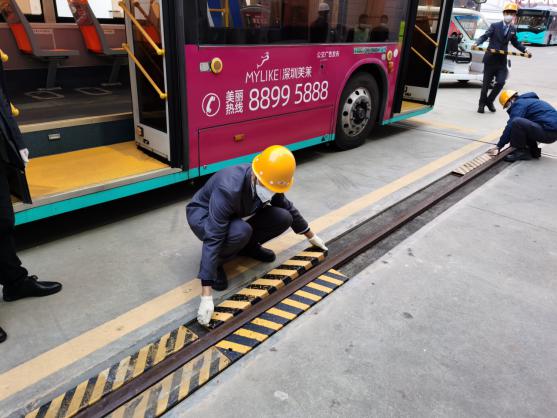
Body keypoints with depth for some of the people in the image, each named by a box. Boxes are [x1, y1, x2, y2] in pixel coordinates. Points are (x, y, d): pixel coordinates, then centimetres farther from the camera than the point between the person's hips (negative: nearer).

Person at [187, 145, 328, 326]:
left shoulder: (270, 182, -19)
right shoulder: (229, 188, -40)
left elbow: (288, 208, 3)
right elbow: (212, 239, -42)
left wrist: (311, 236, 16)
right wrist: (207, 297, -44)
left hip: (238, 216, 6)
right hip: (203, 215, -6)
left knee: (283, 218, -17)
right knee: (241, 232, -39)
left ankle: (248, 247, 8)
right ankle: (213, 263, -9)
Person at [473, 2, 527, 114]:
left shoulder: (513, 29, 10)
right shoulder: (495, 26, -3)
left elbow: (515, 42, 18)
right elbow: (485, 36, -11)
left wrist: (525, 50, 7)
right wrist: (477, 43, -30)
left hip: (502, 60, 3)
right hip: (490, 59, -3)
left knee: (501, 82, -5)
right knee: (486, 83, 4)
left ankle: (489, 101, 15)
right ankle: (482, 104, 18)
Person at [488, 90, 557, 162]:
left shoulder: (519, 104, -7)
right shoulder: (527, 100, 24)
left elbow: (510, 126, -13)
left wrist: (499, 147, -10)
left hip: (548, 132, -10)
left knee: (516, 122, -23)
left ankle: (522, 152, -9)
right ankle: (534, 150, 16)